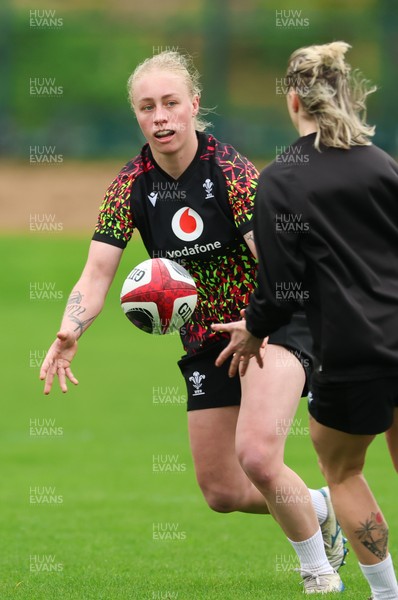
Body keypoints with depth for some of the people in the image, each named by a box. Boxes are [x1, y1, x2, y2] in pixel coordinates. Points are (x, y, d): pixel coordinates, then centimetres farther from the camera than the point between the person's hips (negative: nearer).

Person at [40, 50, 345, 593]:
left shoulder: (229, 170, -19)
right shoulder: (134, 183, -7)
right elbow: (98, 272, -11)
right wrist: (69, 333, -31)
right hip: (205, 340, 6)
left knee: (257, 455, -28)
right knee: (221, 492, 9)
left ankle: (320, 572, -5)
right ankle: (319, 509, 38)